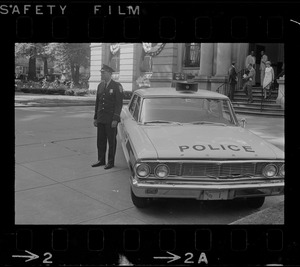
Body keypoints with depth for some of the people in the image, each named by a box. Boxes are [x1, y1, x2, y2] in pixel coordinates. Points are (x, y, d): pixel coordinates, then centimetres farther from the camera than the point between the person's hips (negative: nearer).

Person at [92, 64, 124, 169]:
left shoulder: (117, 86, -7)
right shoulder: (100, 85, 11)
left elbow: (119, 103, -11)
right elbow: (97, 102, 16)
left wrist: (115, 119, -17)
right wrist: (95, 117, 13)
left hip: (111, 120, -6)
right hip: (101, 119, 6)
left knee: (111, 141, 3)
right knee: (100, 140, 10)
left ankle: (111, 162, 13)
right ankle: (101, 160, 23)